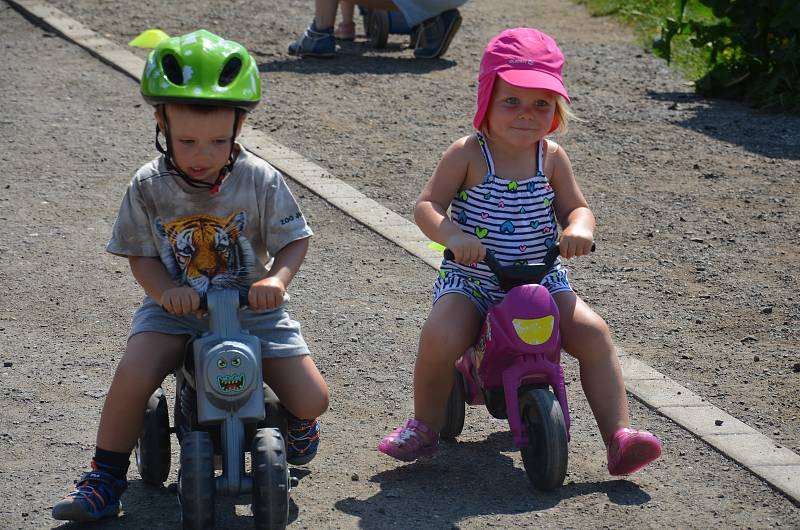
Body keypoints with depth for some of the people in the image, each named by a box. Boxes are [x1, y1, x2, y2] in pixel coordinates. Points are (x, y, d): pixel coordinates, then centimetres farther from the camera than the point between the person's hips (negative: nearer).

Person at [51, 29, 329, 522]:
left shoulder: (261, 180, -10)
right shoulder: (150, 186, -8)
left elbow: (294, 240, -3)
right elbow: (140, 254, -1)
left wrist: (277, 279, -23)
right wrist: (166, 291, -21)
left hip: (251, 306, 0)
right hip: (176, 307, 0)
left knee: (312, 398, -11)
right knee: (134, 376, -29)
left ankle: (298, 423, 30)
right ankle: (106, 478, -8)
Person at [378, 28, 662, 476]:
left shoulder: (551, 157, 3)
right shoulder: (468, 154, -6)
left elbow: (577, 207, 10)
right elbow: (427, 206, -7)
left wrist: (578, 228, -15)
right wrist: (454, 236, -28)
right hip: (471, 280, -3)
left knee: (593, 333, -18)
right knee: (440, 337, -29)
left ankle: (619, 436, -12)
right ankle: (425, 427, -3)